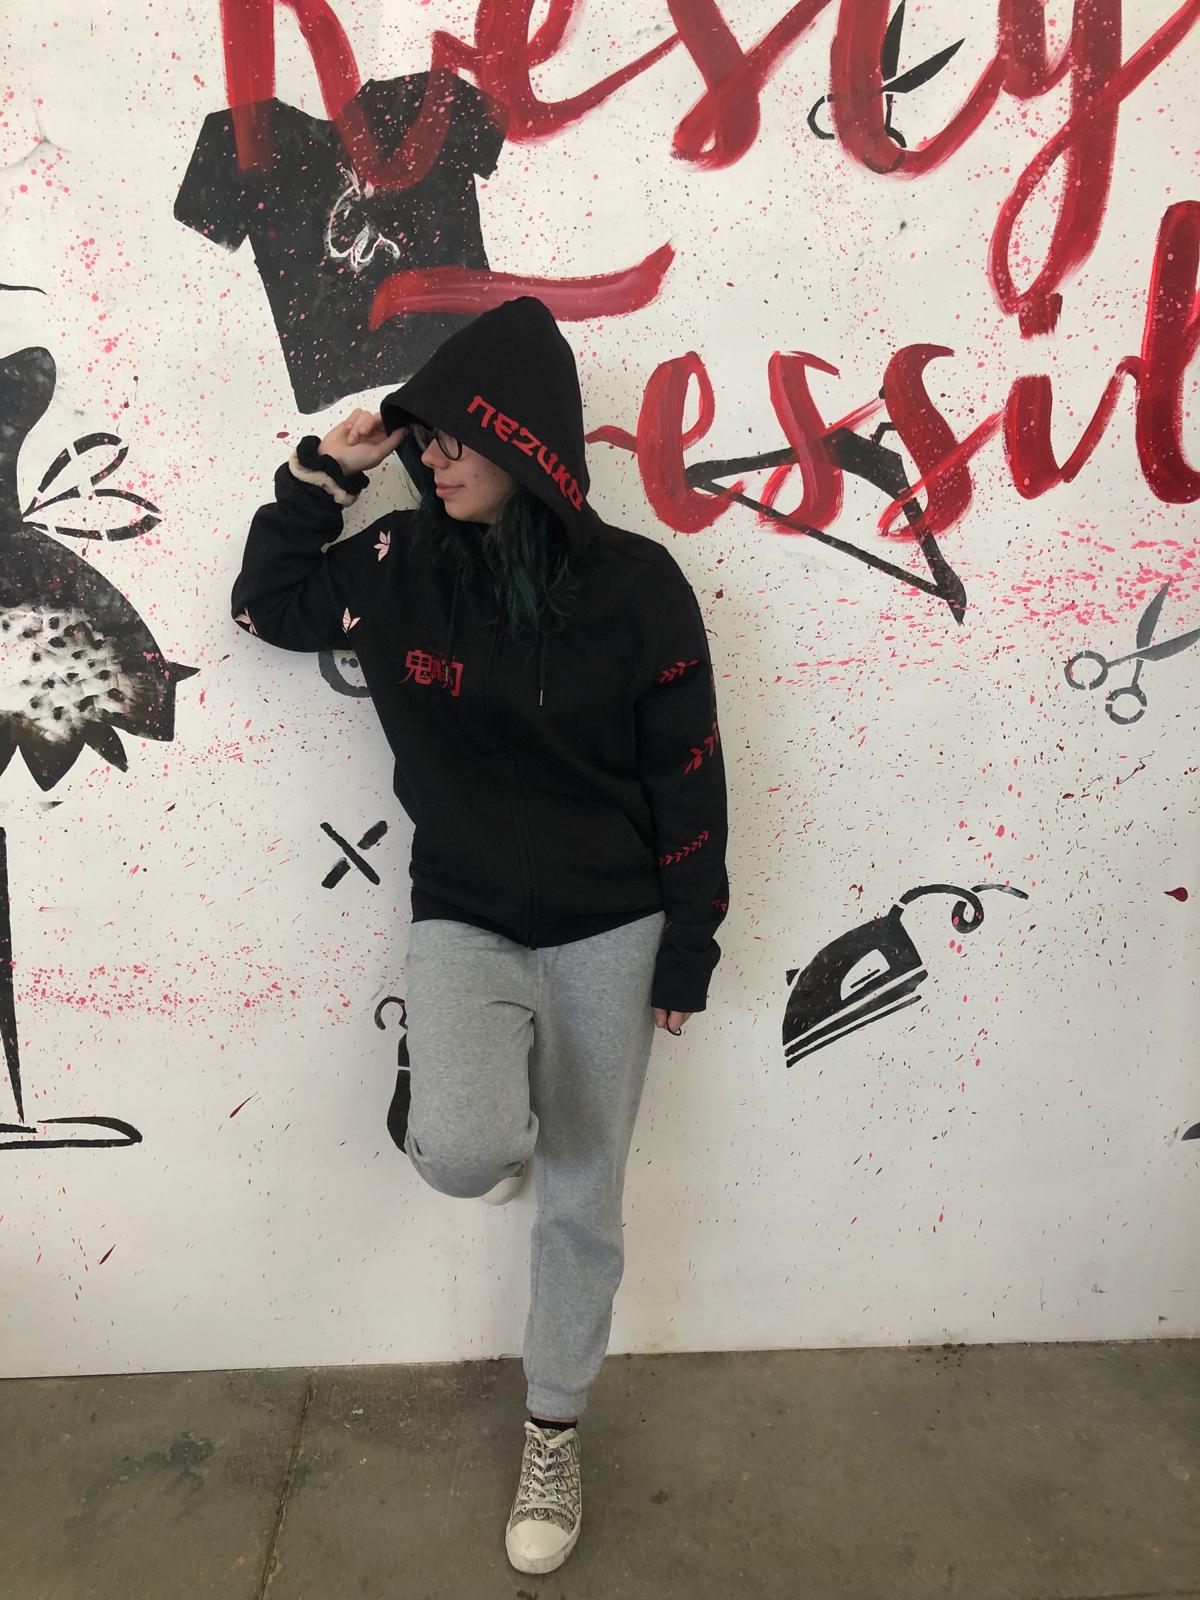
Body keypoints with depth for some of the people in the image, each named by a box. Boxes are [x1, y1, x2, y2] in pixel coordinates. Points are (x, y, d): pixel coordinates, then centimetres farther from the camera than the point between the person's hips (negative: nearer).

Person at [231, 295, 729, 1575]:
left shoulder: (635, 584, -11)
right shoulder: (399, 566, -5)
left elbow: (687, 779, -6)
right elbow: (266, 604, 12)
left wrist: (687, 950, -3)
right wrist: (321, 474, -4)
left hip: (609, 934, 0)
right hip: (464, 924, 1)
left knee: (581, 1203, 11)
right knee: (467, 1154, -26)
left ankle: (554, 1433, 37)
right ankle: (465, 1108, 14)